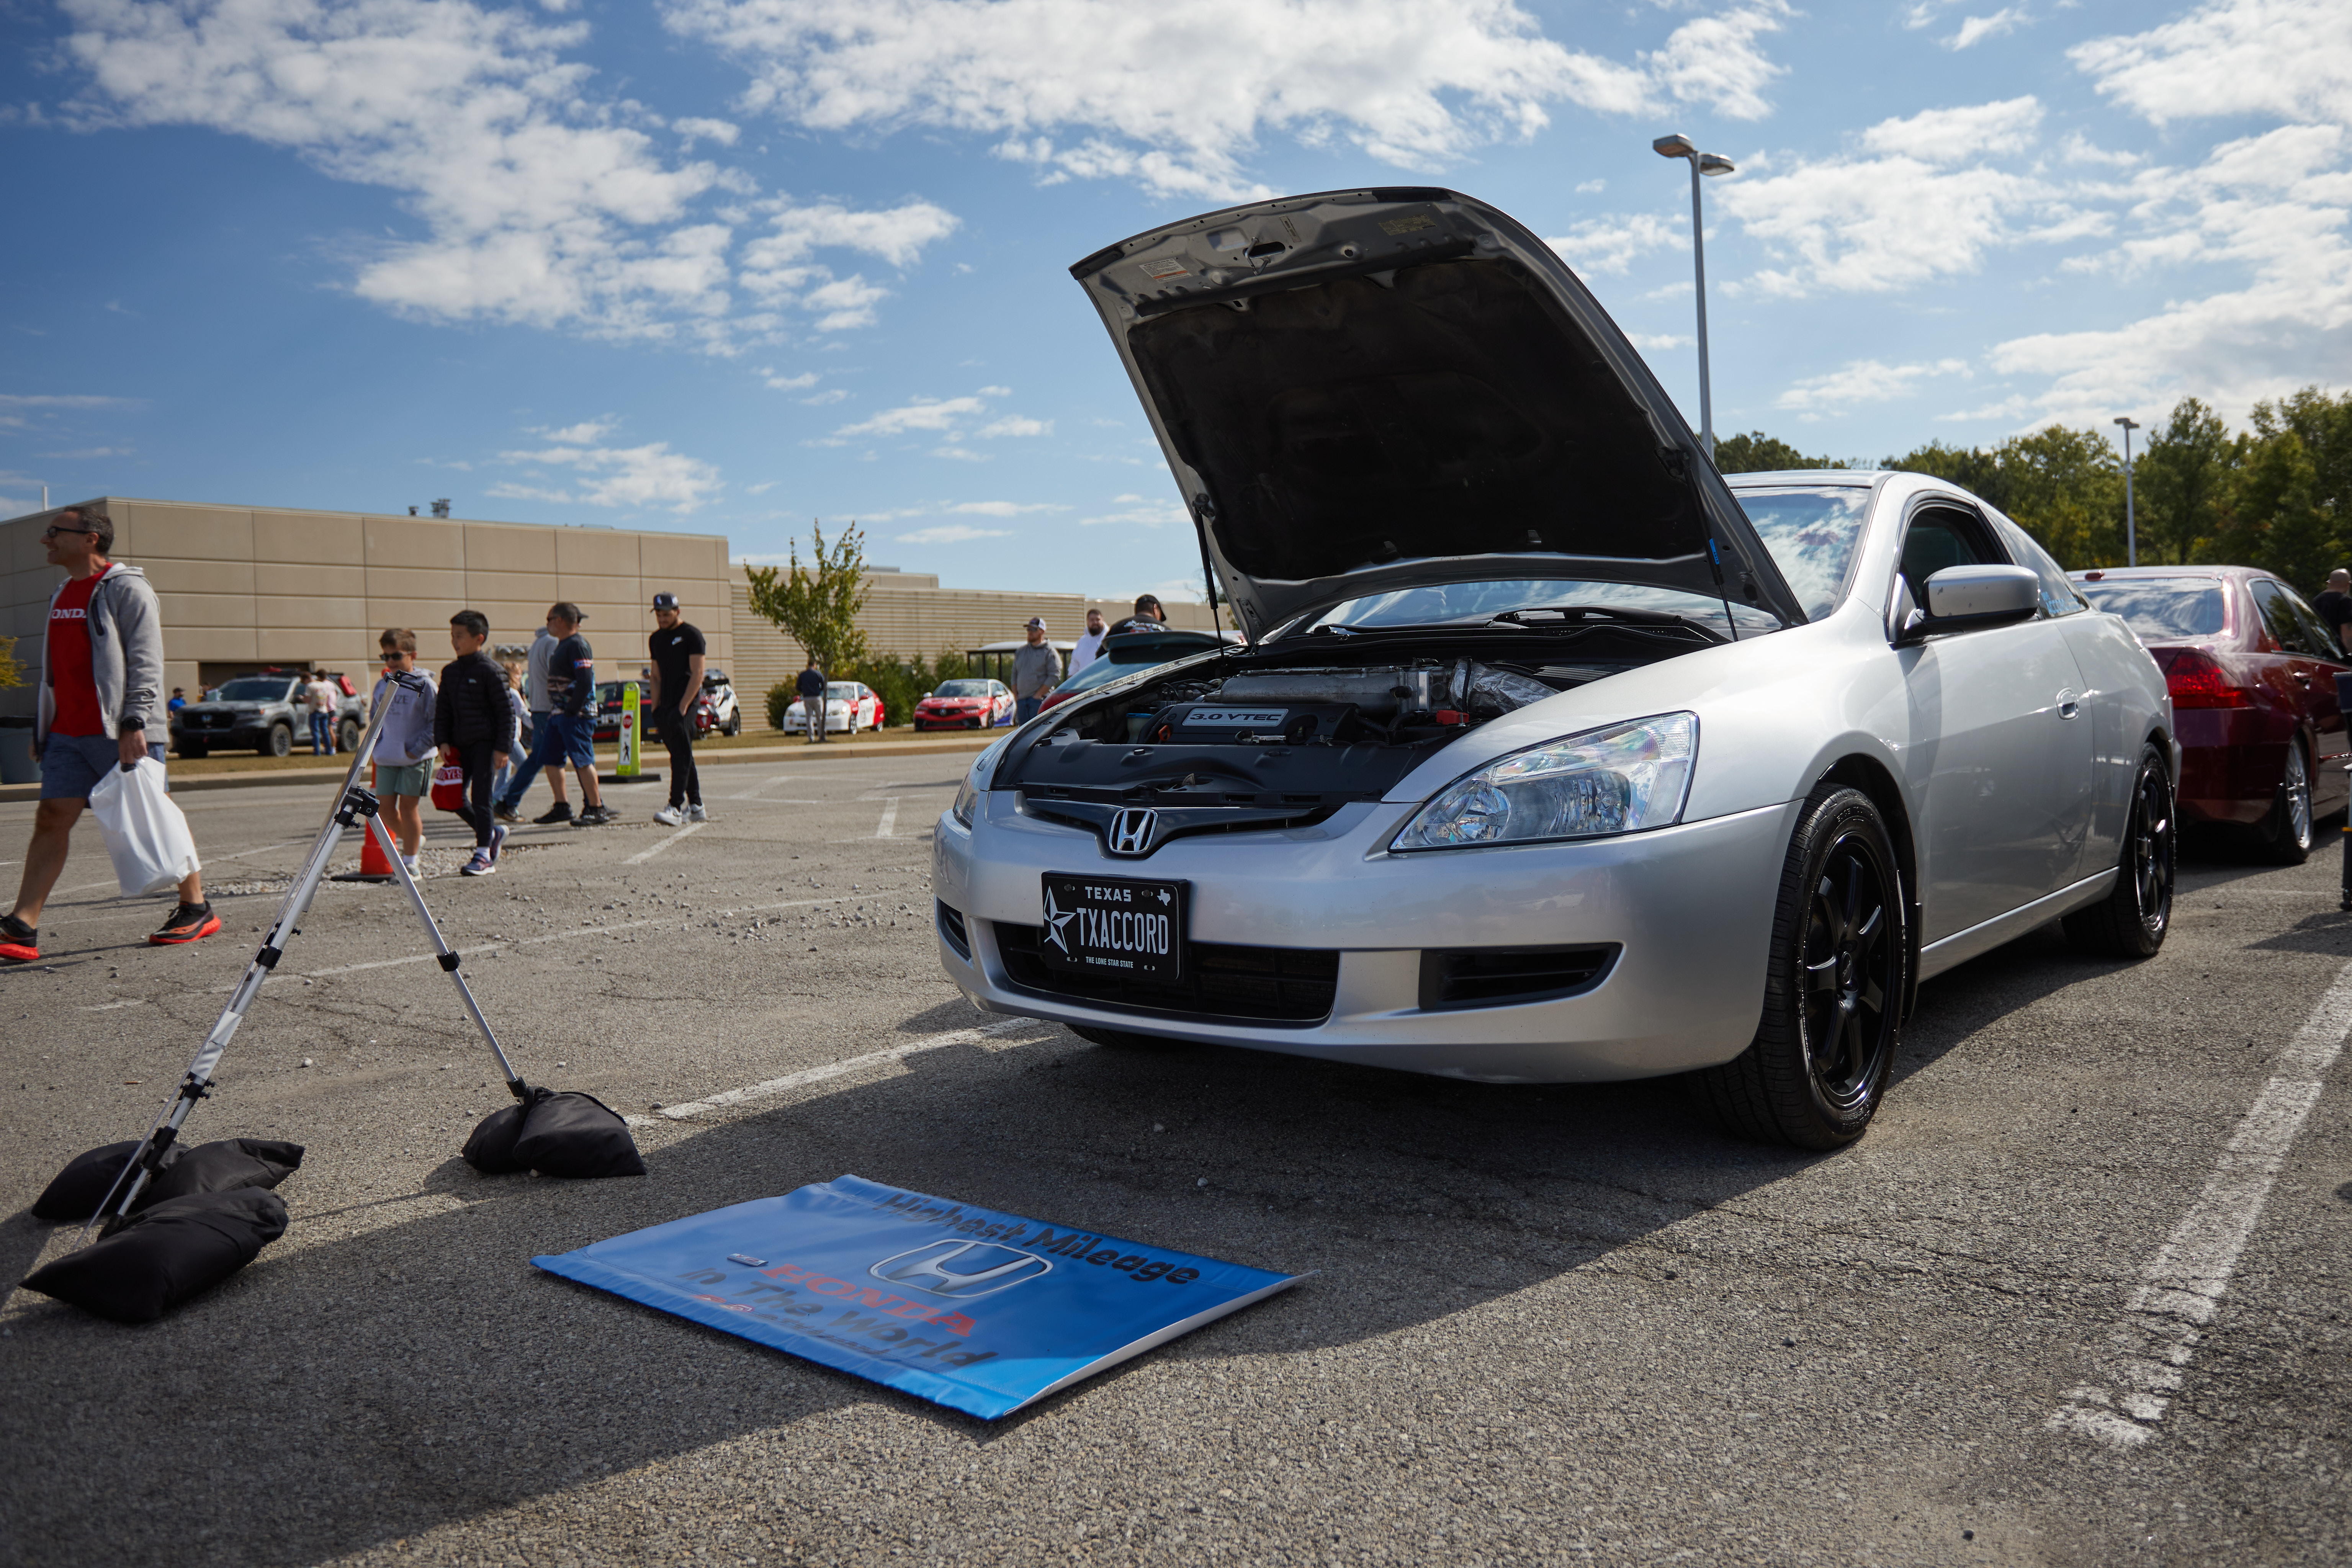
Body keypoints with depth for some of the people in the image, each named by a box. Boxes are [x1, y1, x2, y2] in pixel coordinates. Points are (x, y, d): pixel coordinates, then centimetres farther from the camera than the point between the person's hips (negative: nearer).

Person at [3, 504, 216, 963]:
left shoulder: (125, 589, -7)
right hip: (67, 735, 7)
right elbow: (59, 665, 24)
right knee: (51, 818, -1)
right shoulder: (63, 594, 18)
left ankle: (196, 910, 13)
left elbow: (146, 662, -14)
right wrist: (43, 728, 20)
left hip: (119, 734, -7)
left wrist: (134, 723, -22)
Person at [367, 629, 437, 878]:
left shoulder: (425, 685, -7)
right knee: (386, 808, 4)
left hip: (415, 758, -6)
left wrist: (416, 750, -15)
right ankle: (413, 840, 29)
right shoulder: (382, 686, 11)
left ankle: (410, 862, 6)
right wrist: (373, 747, 9)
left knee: (408, 806, -2)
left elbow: (436, 723, -9)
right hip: (386, 758, 6)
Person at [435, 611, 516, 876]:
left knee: (481, 795, -8)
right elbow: (442, 711, 17)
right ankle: (493, 832, 25)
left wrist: (503, 748, -14)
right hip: (459, 744, 7)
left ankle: (484, 854, 0)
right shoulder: (450, 671, 12)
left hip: (485, 743, -7)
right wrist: (442, 742, 4)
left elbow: (506, 711, -9)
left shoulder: (490, 670, -8)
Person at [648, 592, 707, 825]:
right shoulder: (656, 639, 17)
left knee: (681, 755, -17)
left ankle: (675, 808, -23)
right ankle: (696, 807, 16)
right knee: (680, 756, 10)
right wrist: (656, 708, 10)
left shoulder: (691, 634, -5)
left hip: (687, 701, -8)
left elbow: (698, 674, -11)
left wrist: (683, 706, -17)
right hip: (666, 705, 8)